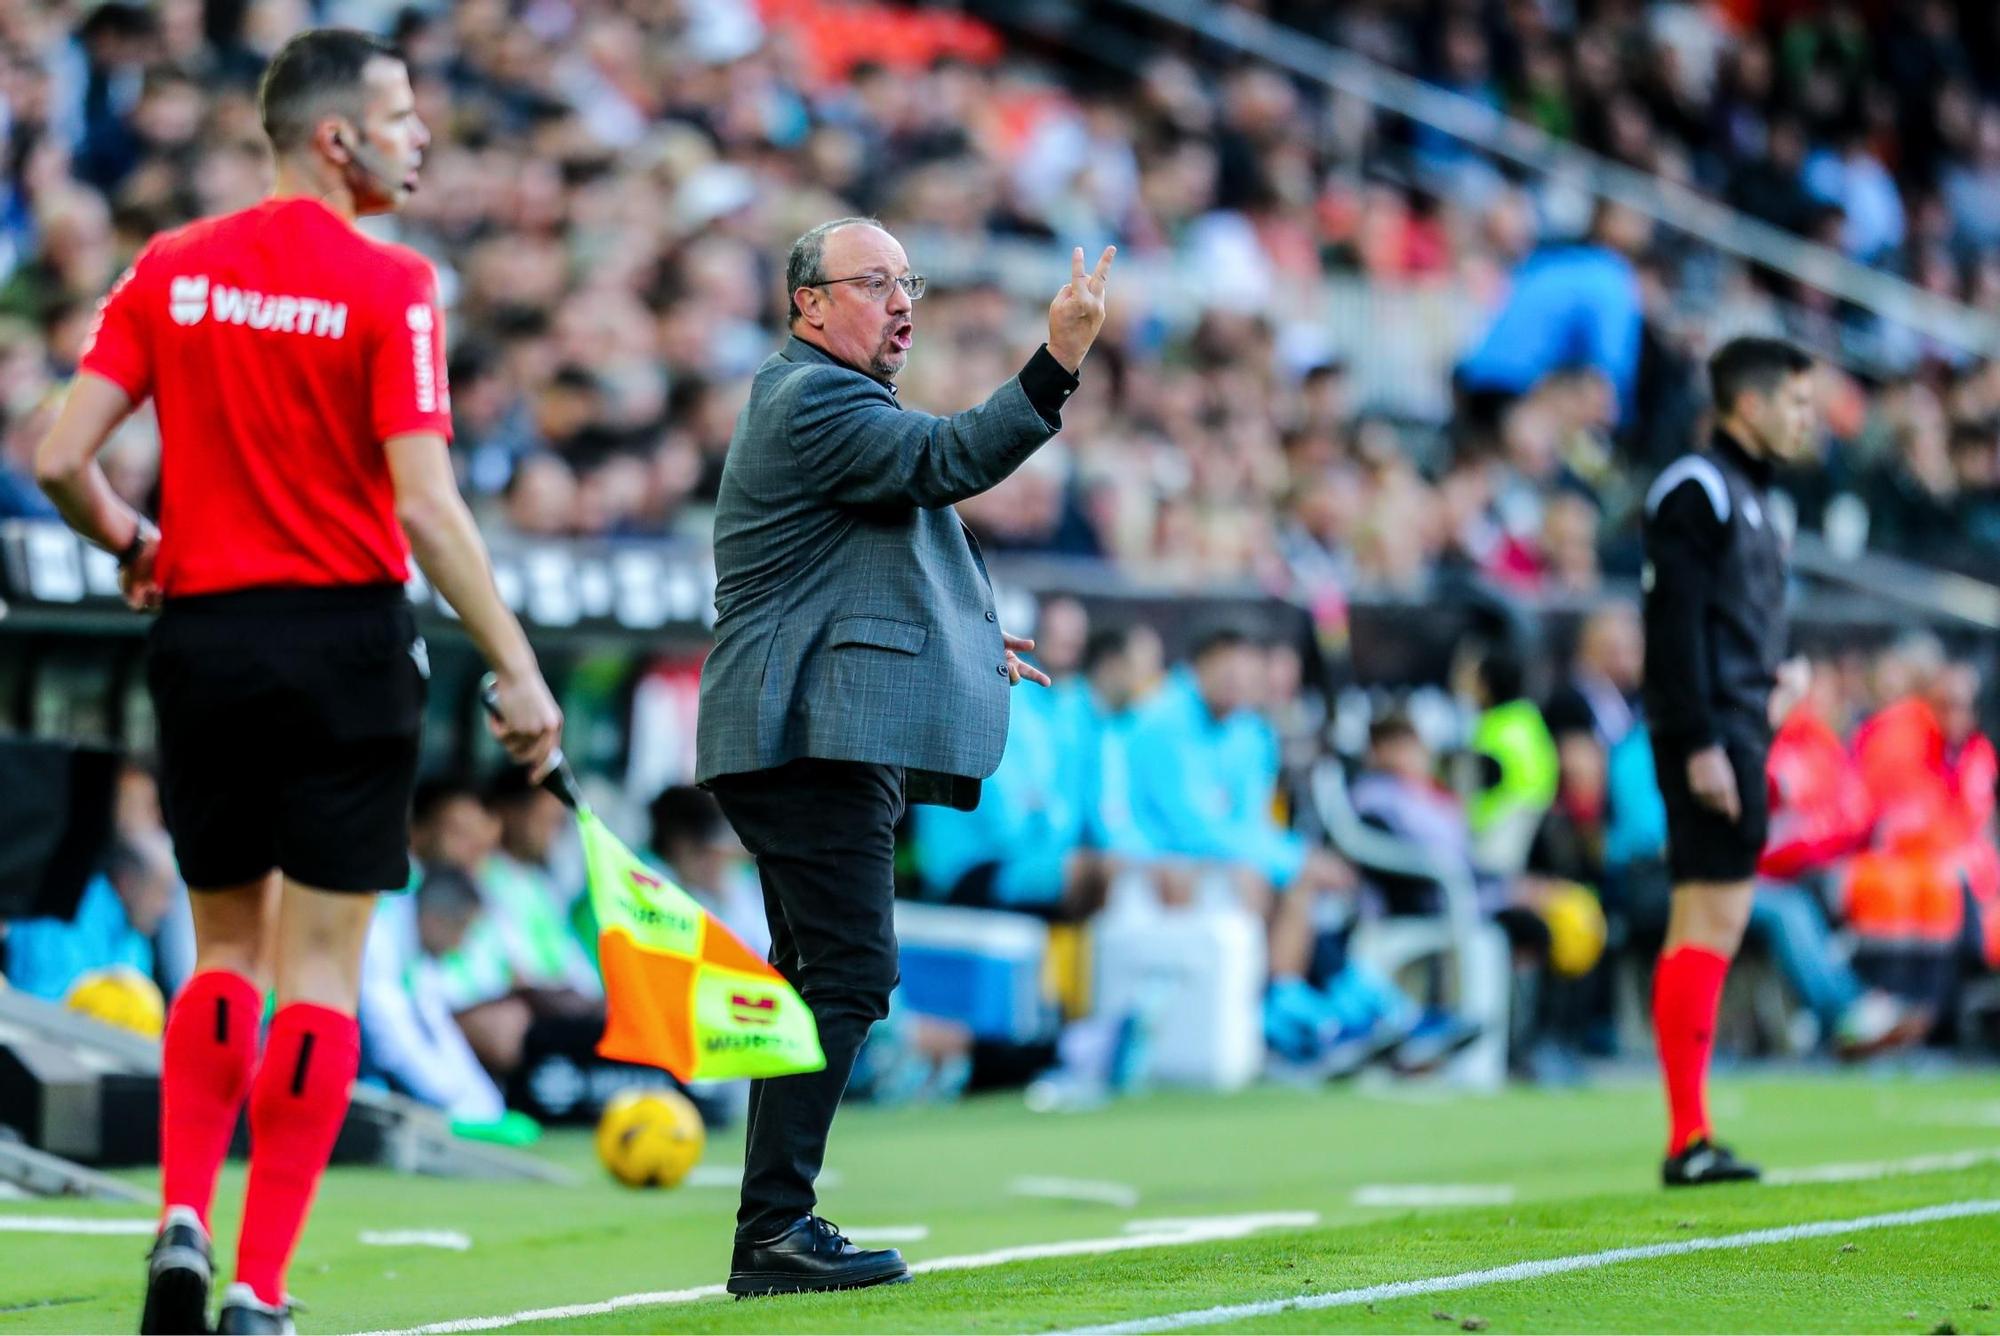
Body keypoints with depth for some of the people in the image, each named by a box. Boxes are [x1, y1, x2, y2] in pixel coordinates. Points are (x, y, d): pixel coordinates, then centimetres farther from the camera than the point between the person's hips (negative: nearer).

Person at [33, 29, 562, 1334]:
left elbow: (61, 456, -1)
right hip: (344, 639, -4)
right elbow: (422, 506, -16)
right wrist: (516, 669, -12)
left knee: (228, 949, 18)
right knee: (321, 969, 3)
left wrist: (129, 541, 19)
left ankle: (183, 1223, 2)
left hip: (202, 636, 4)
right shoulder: (390, 288, -10)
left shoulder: (169, 271, 3)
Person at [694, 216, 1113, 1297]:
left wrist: (959, 641, 26)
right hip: (814, 735, -12)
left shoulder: (815, 400, 26)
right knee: (850, 973, -15)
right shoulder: (814, 400, -9)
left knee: (817, 981, 12)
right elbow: (947, 460, -24)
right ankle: (773, 1229, -18)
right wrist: (1060, 362, -32)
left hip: (815, 740, 12)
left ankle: (774, 1231, 13)